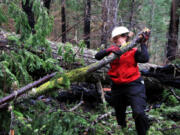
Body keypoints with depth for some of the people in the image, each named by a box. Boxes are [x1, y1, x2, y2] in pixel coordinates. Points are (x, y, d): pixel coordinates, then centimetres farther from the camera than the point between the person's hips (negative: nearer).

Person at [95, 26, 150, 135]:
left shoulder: (133, 51, -2)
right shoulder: (112, 50, 7)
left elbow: (145, 59, -18)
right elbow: (98, 56, -6)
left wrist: (143, 44, -13)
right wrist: (109, 50, -21)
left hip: (133, 85, -4)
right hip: (117, 87, 4)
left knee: (139, 113, -21)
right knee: (119, 115, 19)